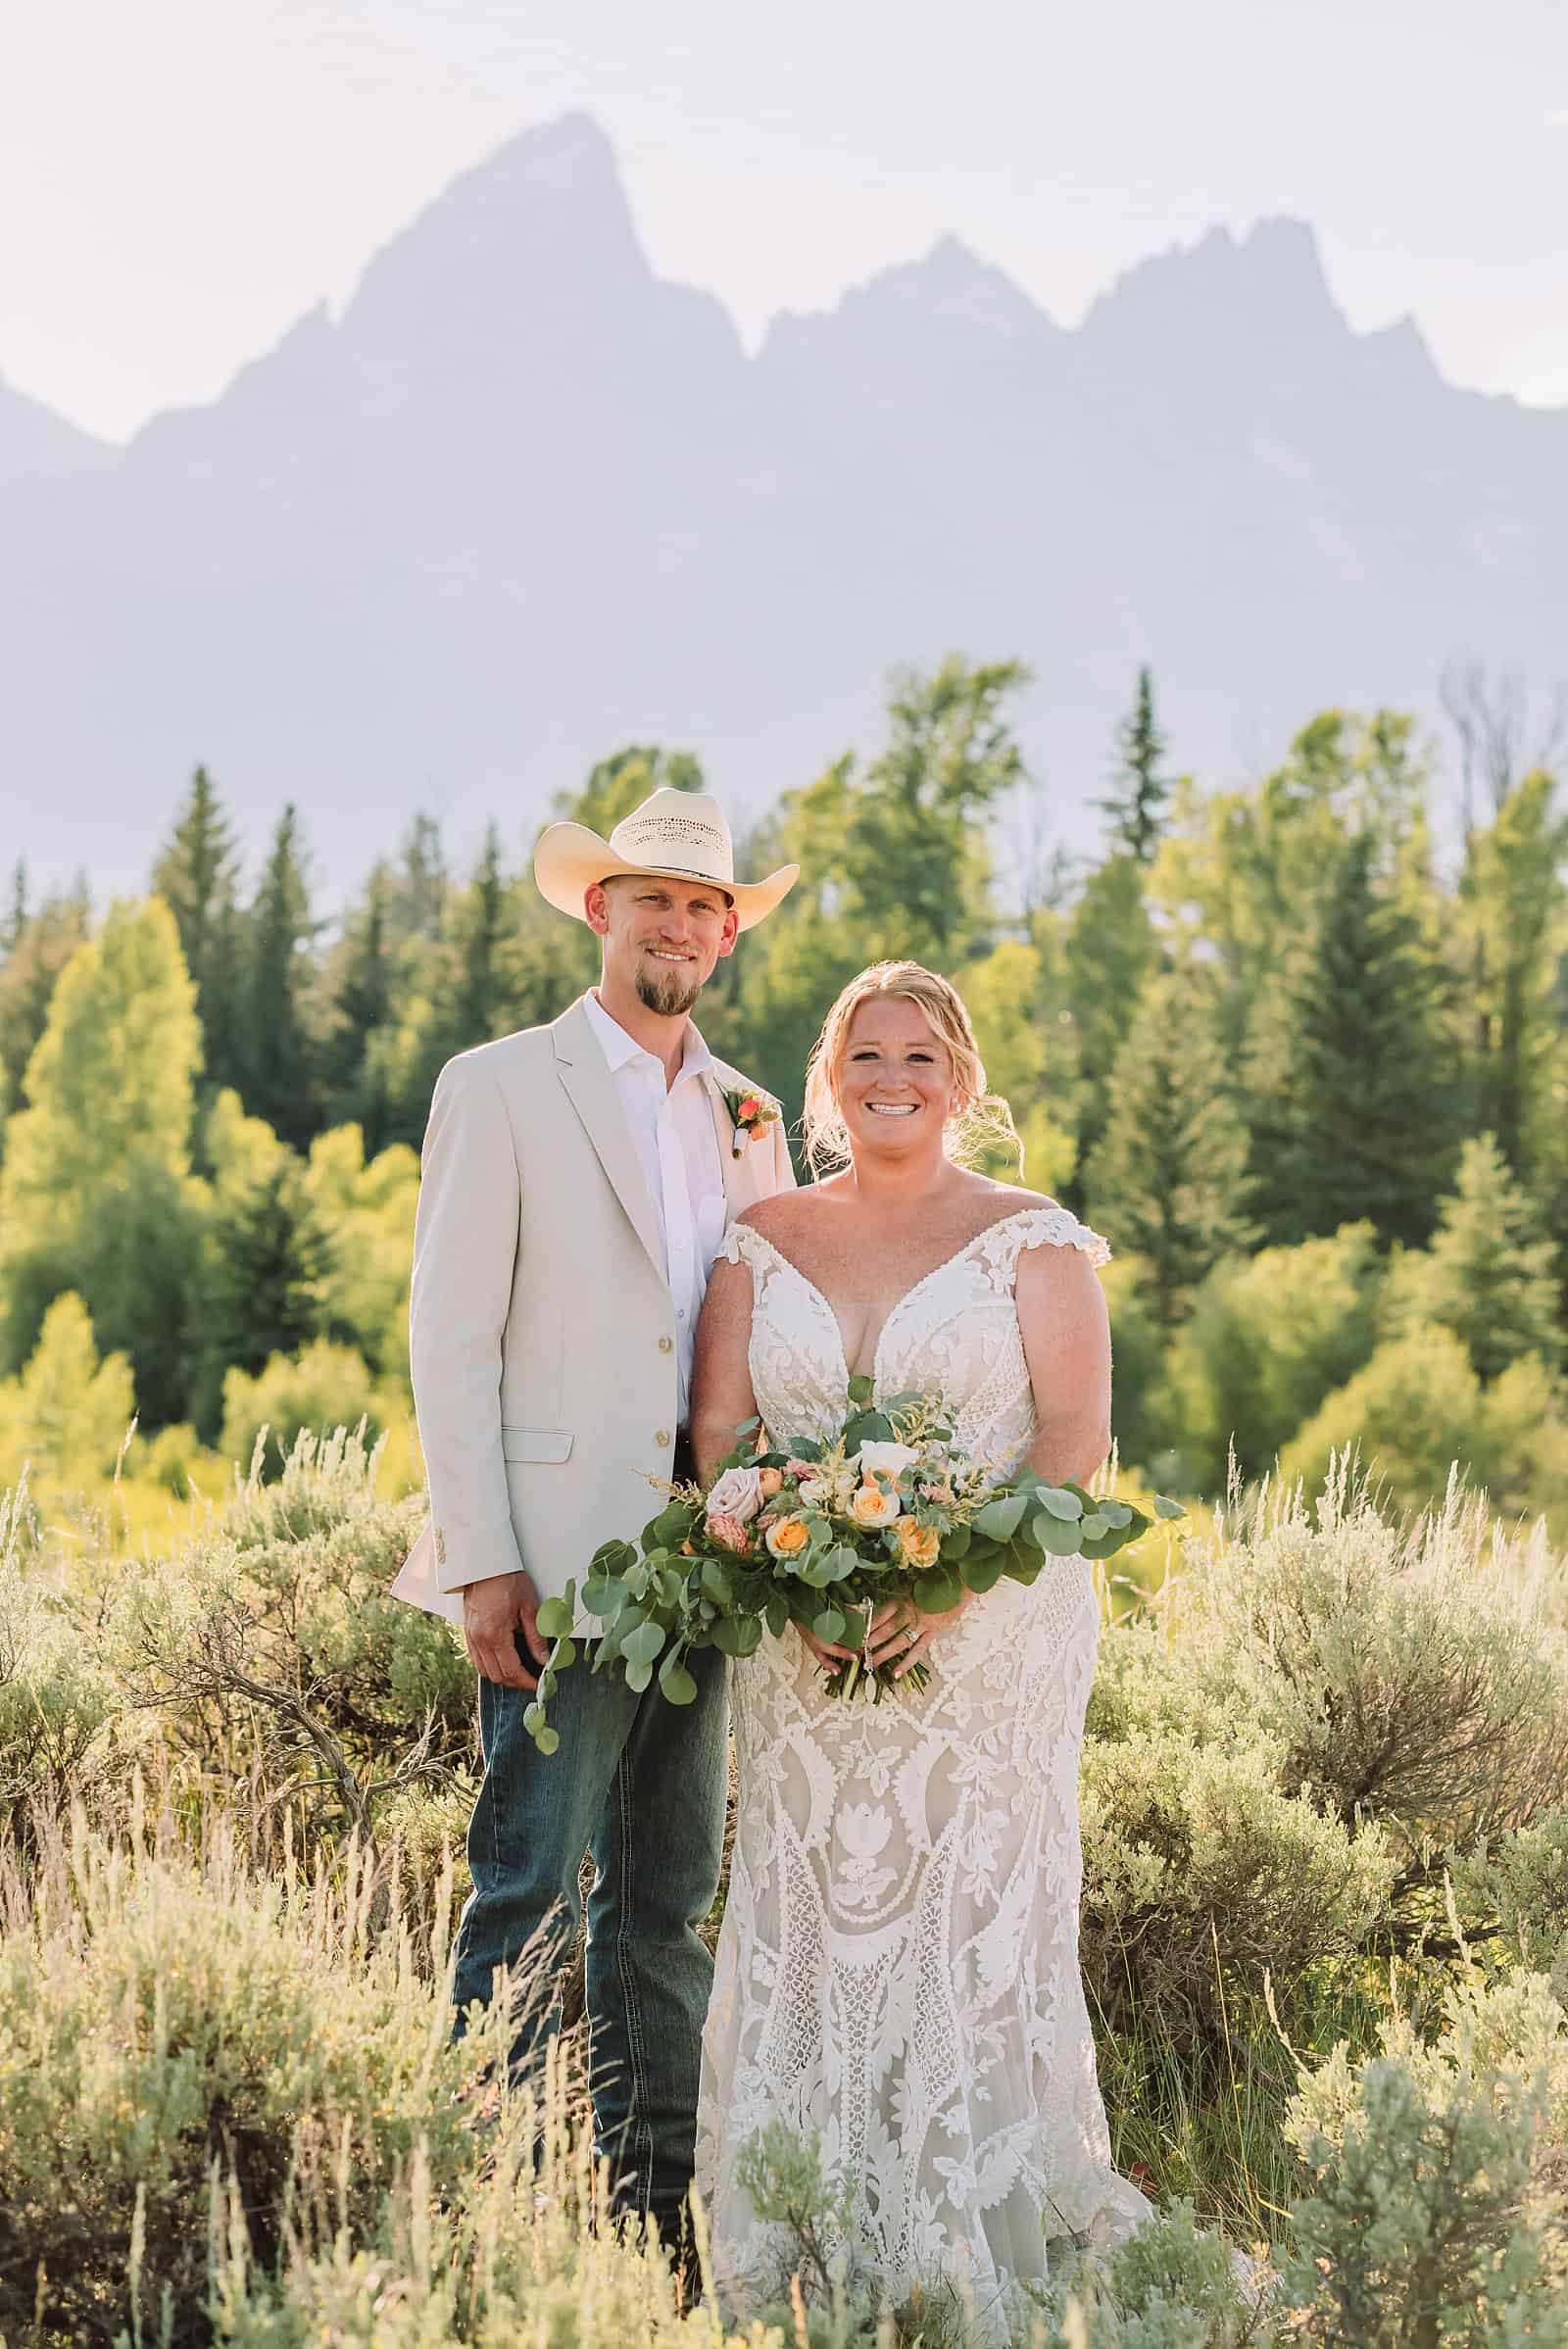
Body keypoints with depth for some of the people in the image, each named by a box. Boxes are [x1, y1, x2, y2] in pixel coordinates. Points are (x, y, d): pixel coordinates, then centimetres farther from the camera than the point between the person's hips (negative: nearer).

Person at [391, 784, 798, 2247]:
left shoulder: (747, 1116, 16)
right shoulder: (500, 1089, -1)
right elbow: (449, 1340, -6)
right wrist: (480, 1564, -13)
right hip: (561, 1555, -5)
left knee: (669, 1896, 10)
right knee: (531, 1889, -6)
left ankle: (662, 2193, 18)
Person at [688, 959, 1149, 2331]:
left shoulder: (1030, 1238, 3)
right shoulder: (761, 1246, 12)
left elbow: (1077, 1432, -5)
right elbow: (720, 1425, 6)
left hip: (991, 1637, -3)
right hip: (807, 1645, 3)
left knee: (973, 1914, -4)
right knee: (806, 1921, 0)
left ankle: (979, 2239, 6)